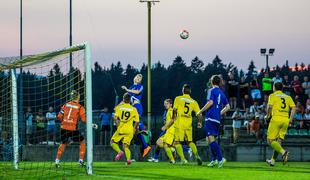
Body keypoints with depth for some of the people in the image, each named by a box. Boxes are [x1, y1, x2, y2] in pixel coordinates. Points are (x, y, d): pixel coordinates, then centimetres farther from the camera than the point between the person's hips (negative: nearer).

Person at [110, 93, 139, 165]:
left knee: (113, 142, 15)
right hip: (130, 131, 2)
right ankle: (128, 158, -17)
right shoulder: (134, 109, 5)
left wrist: (118, 125, 3)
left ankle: (119, 151, -12)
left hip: (121, 129, -2)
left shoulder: (119, 107, 1)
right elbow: (137, 121, 4)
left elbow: (115, 118, -10)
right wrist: (134, 129, 19)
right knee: (126, 146, 8)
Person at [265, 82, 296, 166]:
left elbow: (270, 106, -10)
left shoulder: (273, 96, 4)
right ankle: (273, 160, 13)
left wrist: (268, 116, 4)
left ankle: (283, 151, -28)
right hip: (285, 120, 5)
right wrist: (290, 120, 9)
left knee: (271, 140, -4)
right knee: (279, 141, 12)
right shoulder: (288, 97, 17)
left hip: (276, 119, -5)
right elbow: (293, 108, 6)